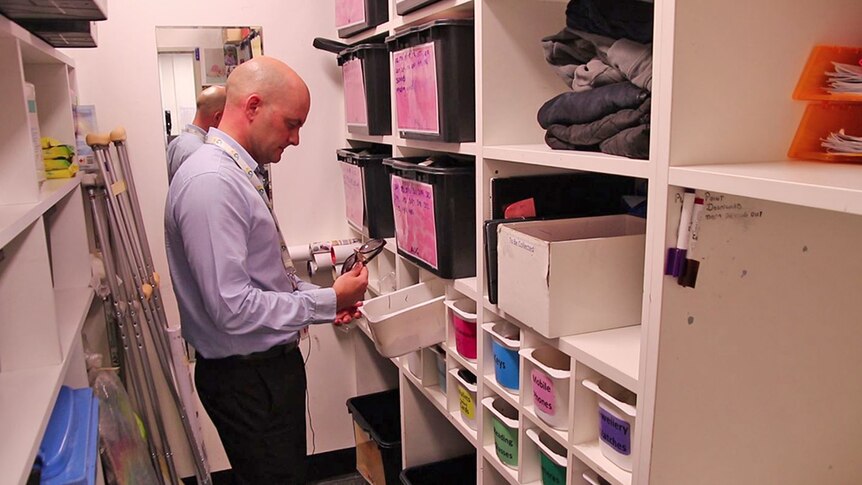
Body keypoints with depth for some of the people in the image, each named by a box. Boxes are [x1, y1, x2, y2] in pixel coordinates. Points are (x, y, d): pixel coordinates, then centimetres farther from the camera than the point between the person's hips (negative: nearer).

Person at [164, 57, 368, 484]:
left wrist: (326, 295, 2)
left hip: (271, 365, 10)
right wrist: (329, 302, -18)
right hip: (247, 379, -10)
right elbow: (233, 309, -28)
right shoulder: (211, 182, -23)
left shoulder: (236, 174, 10)